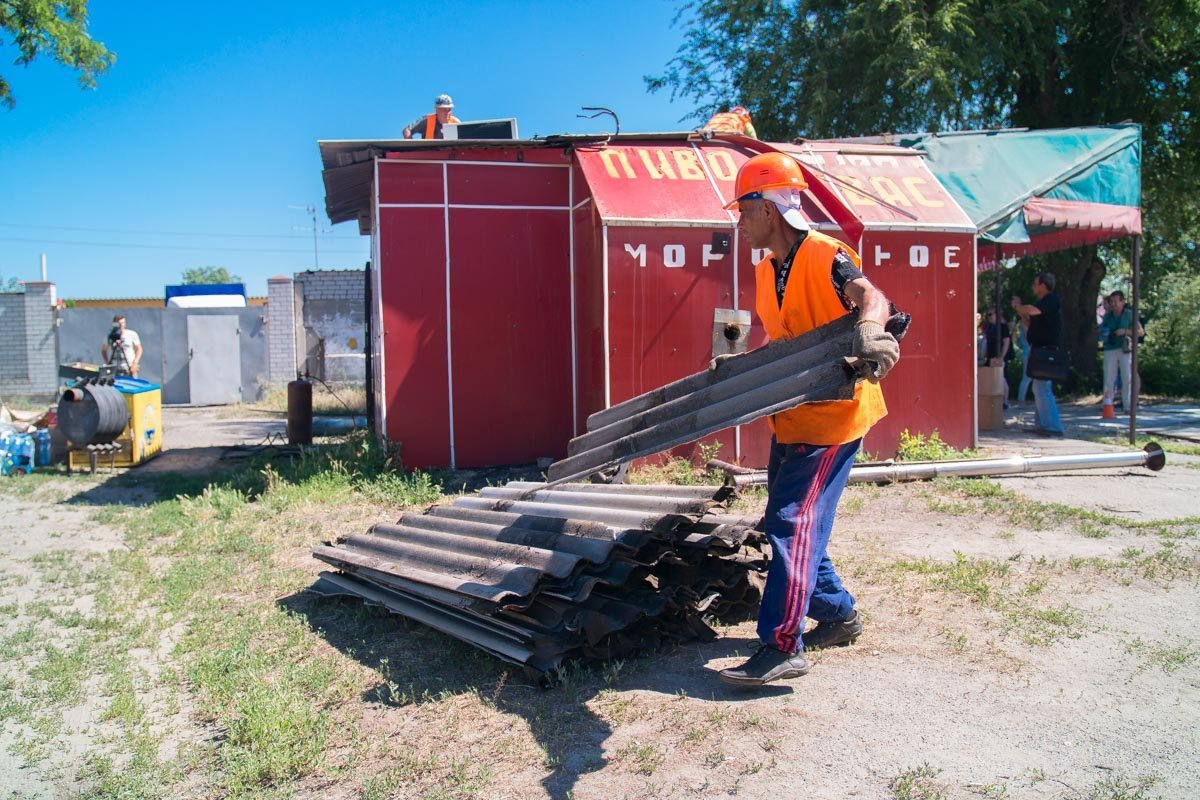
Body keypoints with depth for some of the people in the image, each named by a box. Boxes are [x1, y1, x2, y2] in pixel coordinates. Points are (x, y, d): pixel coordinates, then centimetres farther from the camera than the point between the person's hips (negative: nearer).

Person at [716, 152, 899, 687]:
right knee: (793, 523, 14)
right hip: (789, 417, 9)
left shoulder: (826, 256, -16)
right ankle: (838, 614, 30)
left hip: (832, 415, -9)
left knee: (791, 522, -13)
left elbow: (871, 298, -33)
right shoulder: (766, 271, 10)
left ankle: (782, 648, -8)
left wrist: (869, 329, -52)